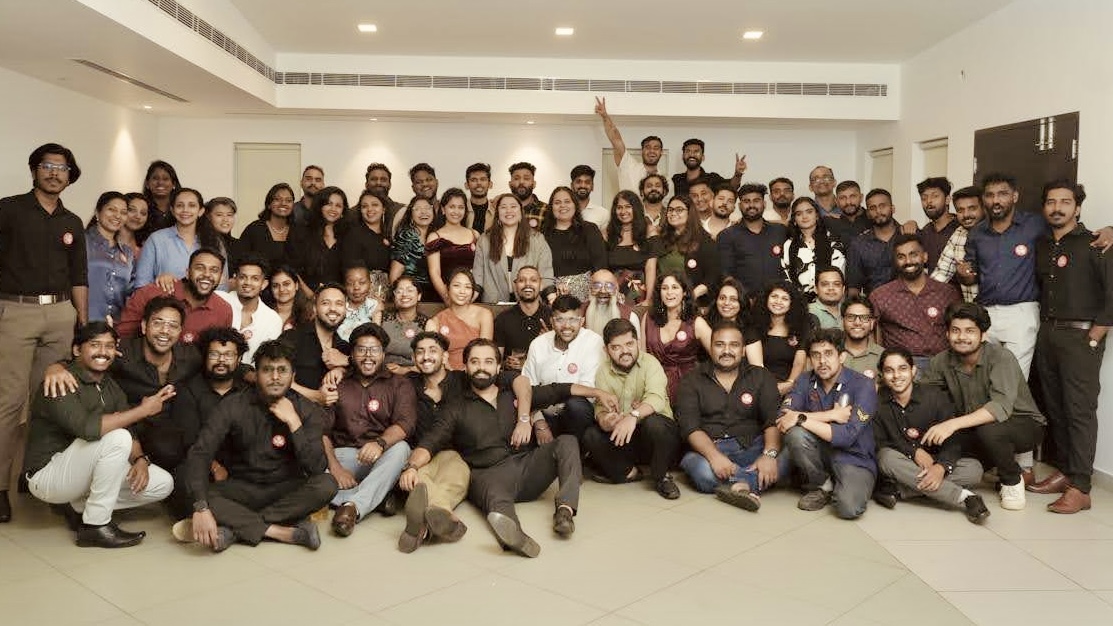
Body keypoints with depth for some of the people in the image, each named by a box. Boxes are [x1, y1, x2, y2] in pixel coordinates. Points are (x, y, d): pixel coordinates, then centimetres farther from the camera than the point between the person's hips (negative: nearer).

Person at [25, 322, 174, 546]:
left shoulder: (110, 386, 7)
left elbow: (132, 431, 4)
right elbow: (87, 428, -35)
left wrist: (141, 460, -17)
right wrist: (143, 410, -28)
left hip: (80, 472, 8)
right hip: (47, 474, -8)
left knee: (163, 484, -4)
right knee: (117, 438, -31)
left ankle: (77, 506, 7)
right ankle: (96, 526, -19)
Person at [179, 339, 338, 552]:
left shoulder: (308, 411, -7)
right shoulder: (233, 407, -9)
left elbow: (317, 468, -17)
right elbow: (199, 455, -19)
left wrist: (294, 422, -24)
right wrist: (201, 508, -34)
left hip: (287, 491, 0)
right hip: (242, 489, 0)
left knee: (327, 484, -30)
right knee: (194, 493, -28)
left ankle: (235, 528, -27)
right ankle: (287, 532, -29)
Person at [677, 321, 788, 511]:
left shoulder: (761, 377, 12)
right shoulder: (692, 381, 8)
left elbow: (774, 420, -1)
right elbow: (690, 427, -6)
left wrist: (769, 453, -22)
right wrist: (714, 455, -25)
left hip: (752, 448, 2)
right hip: (708, 449, -1)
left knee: (785, 458, -29)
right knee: (701, 470, -37)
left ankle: (738, 484, -33)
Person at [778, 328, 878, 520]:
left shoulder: (863, 386, -13)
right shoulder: (805, 382, -1)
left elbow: (847, 436, -24)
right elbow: (783, 417, -17)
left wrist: (802, 419, -26)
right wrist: (831, 415, -22)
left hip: (855, 459, -3)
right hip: (821, 453, 3)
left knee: (849, 508, -31)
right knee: (795, 433, -27)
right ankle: (821, 486, -2)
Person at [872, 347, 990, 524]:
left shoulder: (935, 397, -8)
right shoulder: (877, 402, -9)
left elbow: (953, 441, -12)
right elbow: (878, 443, -9)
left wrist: (942, 466, -32)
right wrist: (914, 451, -23)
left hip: (934, 464, 2)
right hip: (900, 465, -1)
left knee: (974, 469, -24)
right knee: (888, 458, -35)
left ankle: (897, 491, -29)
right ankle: (965, 497, -32)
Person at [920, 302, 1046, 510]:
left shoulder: (1000, 357, -23)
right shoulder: (942, 361, -7)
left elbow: (1002, 406, -38)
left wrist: (953, 424, -47)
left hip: (1024, 425, -5)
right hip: (974, 431, 5)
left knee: (988, 430, -37)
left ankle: (1012, 480, -6)